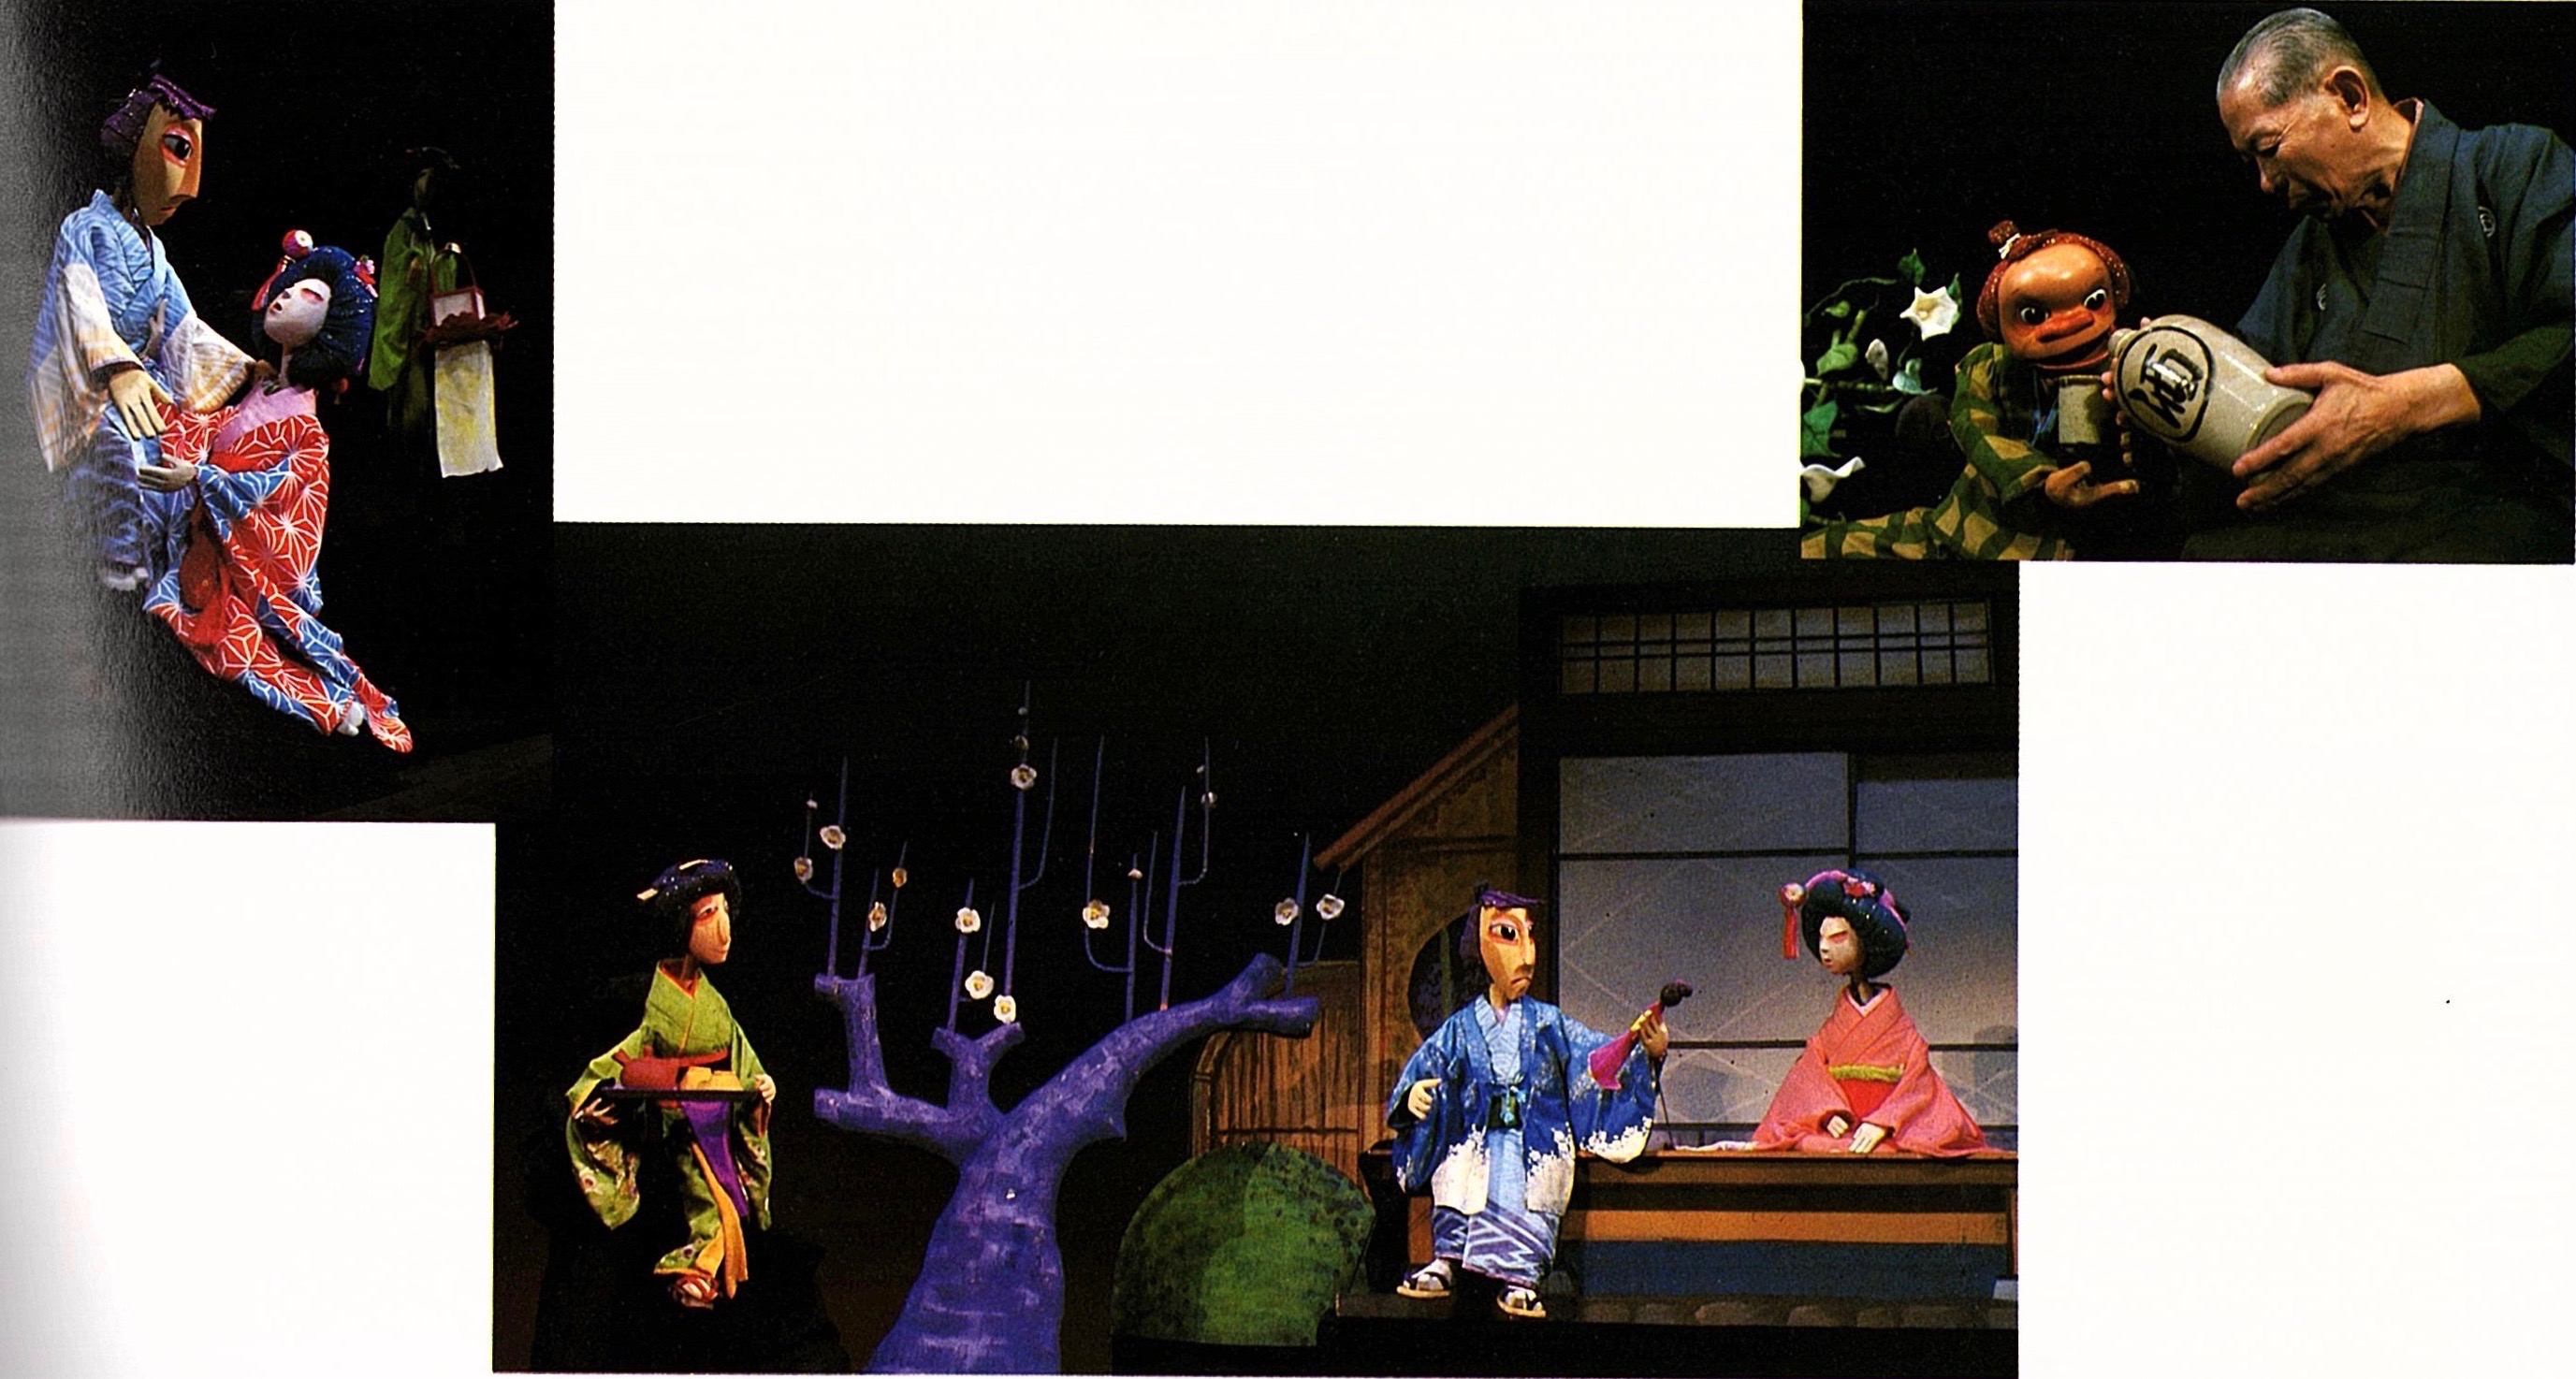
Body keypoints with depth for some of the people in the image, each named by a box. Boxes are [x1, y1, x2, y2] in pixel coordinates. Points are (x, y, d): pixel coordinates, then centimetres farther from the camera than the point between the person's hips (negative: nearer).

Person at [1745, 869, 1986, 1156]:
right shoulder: (1827, 1037, 16)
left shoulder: (1902, 1033, 7)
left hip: (1891, 1139, -2)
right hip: (1839, 1135, 2)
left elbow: (1916, 1089, -4)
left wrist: (1882, 1124, -19)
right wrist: (1827, 1114, -15)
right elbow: (1810, 1087, 6)